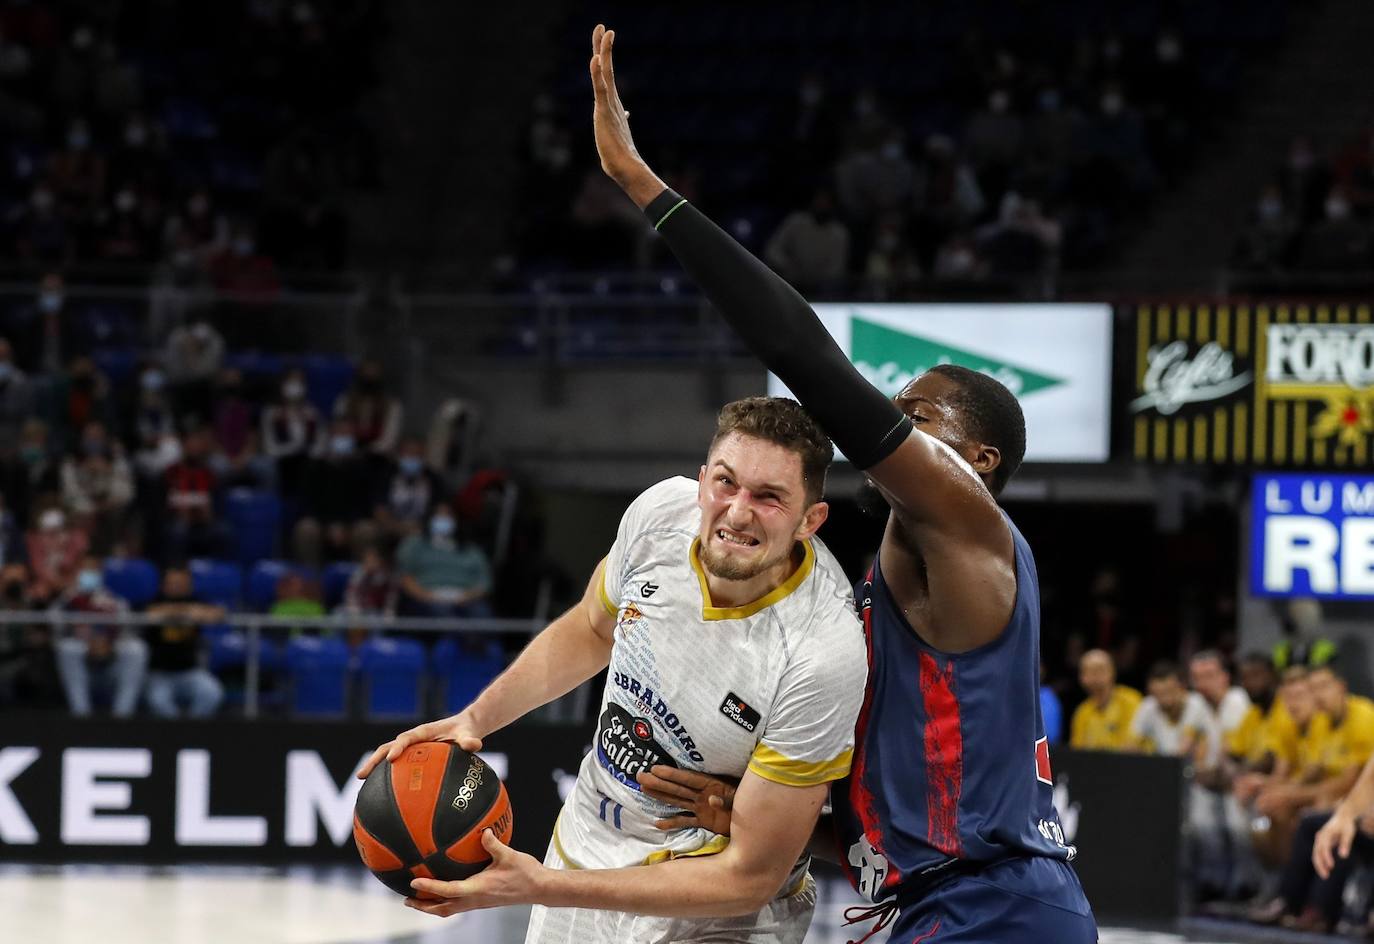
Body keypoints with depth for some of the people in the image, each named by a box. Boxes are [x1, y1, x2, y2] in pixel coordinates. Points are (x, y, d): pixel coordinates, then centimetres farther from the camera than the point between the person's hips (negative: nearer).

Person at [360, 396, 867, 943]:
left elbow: (750, 877, -26)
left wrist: (544, 888, -29)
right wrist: (476, 718, -5)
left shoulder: (823, 655, -32)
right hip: (584, 841, 5)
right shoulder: (663, 510, -15)